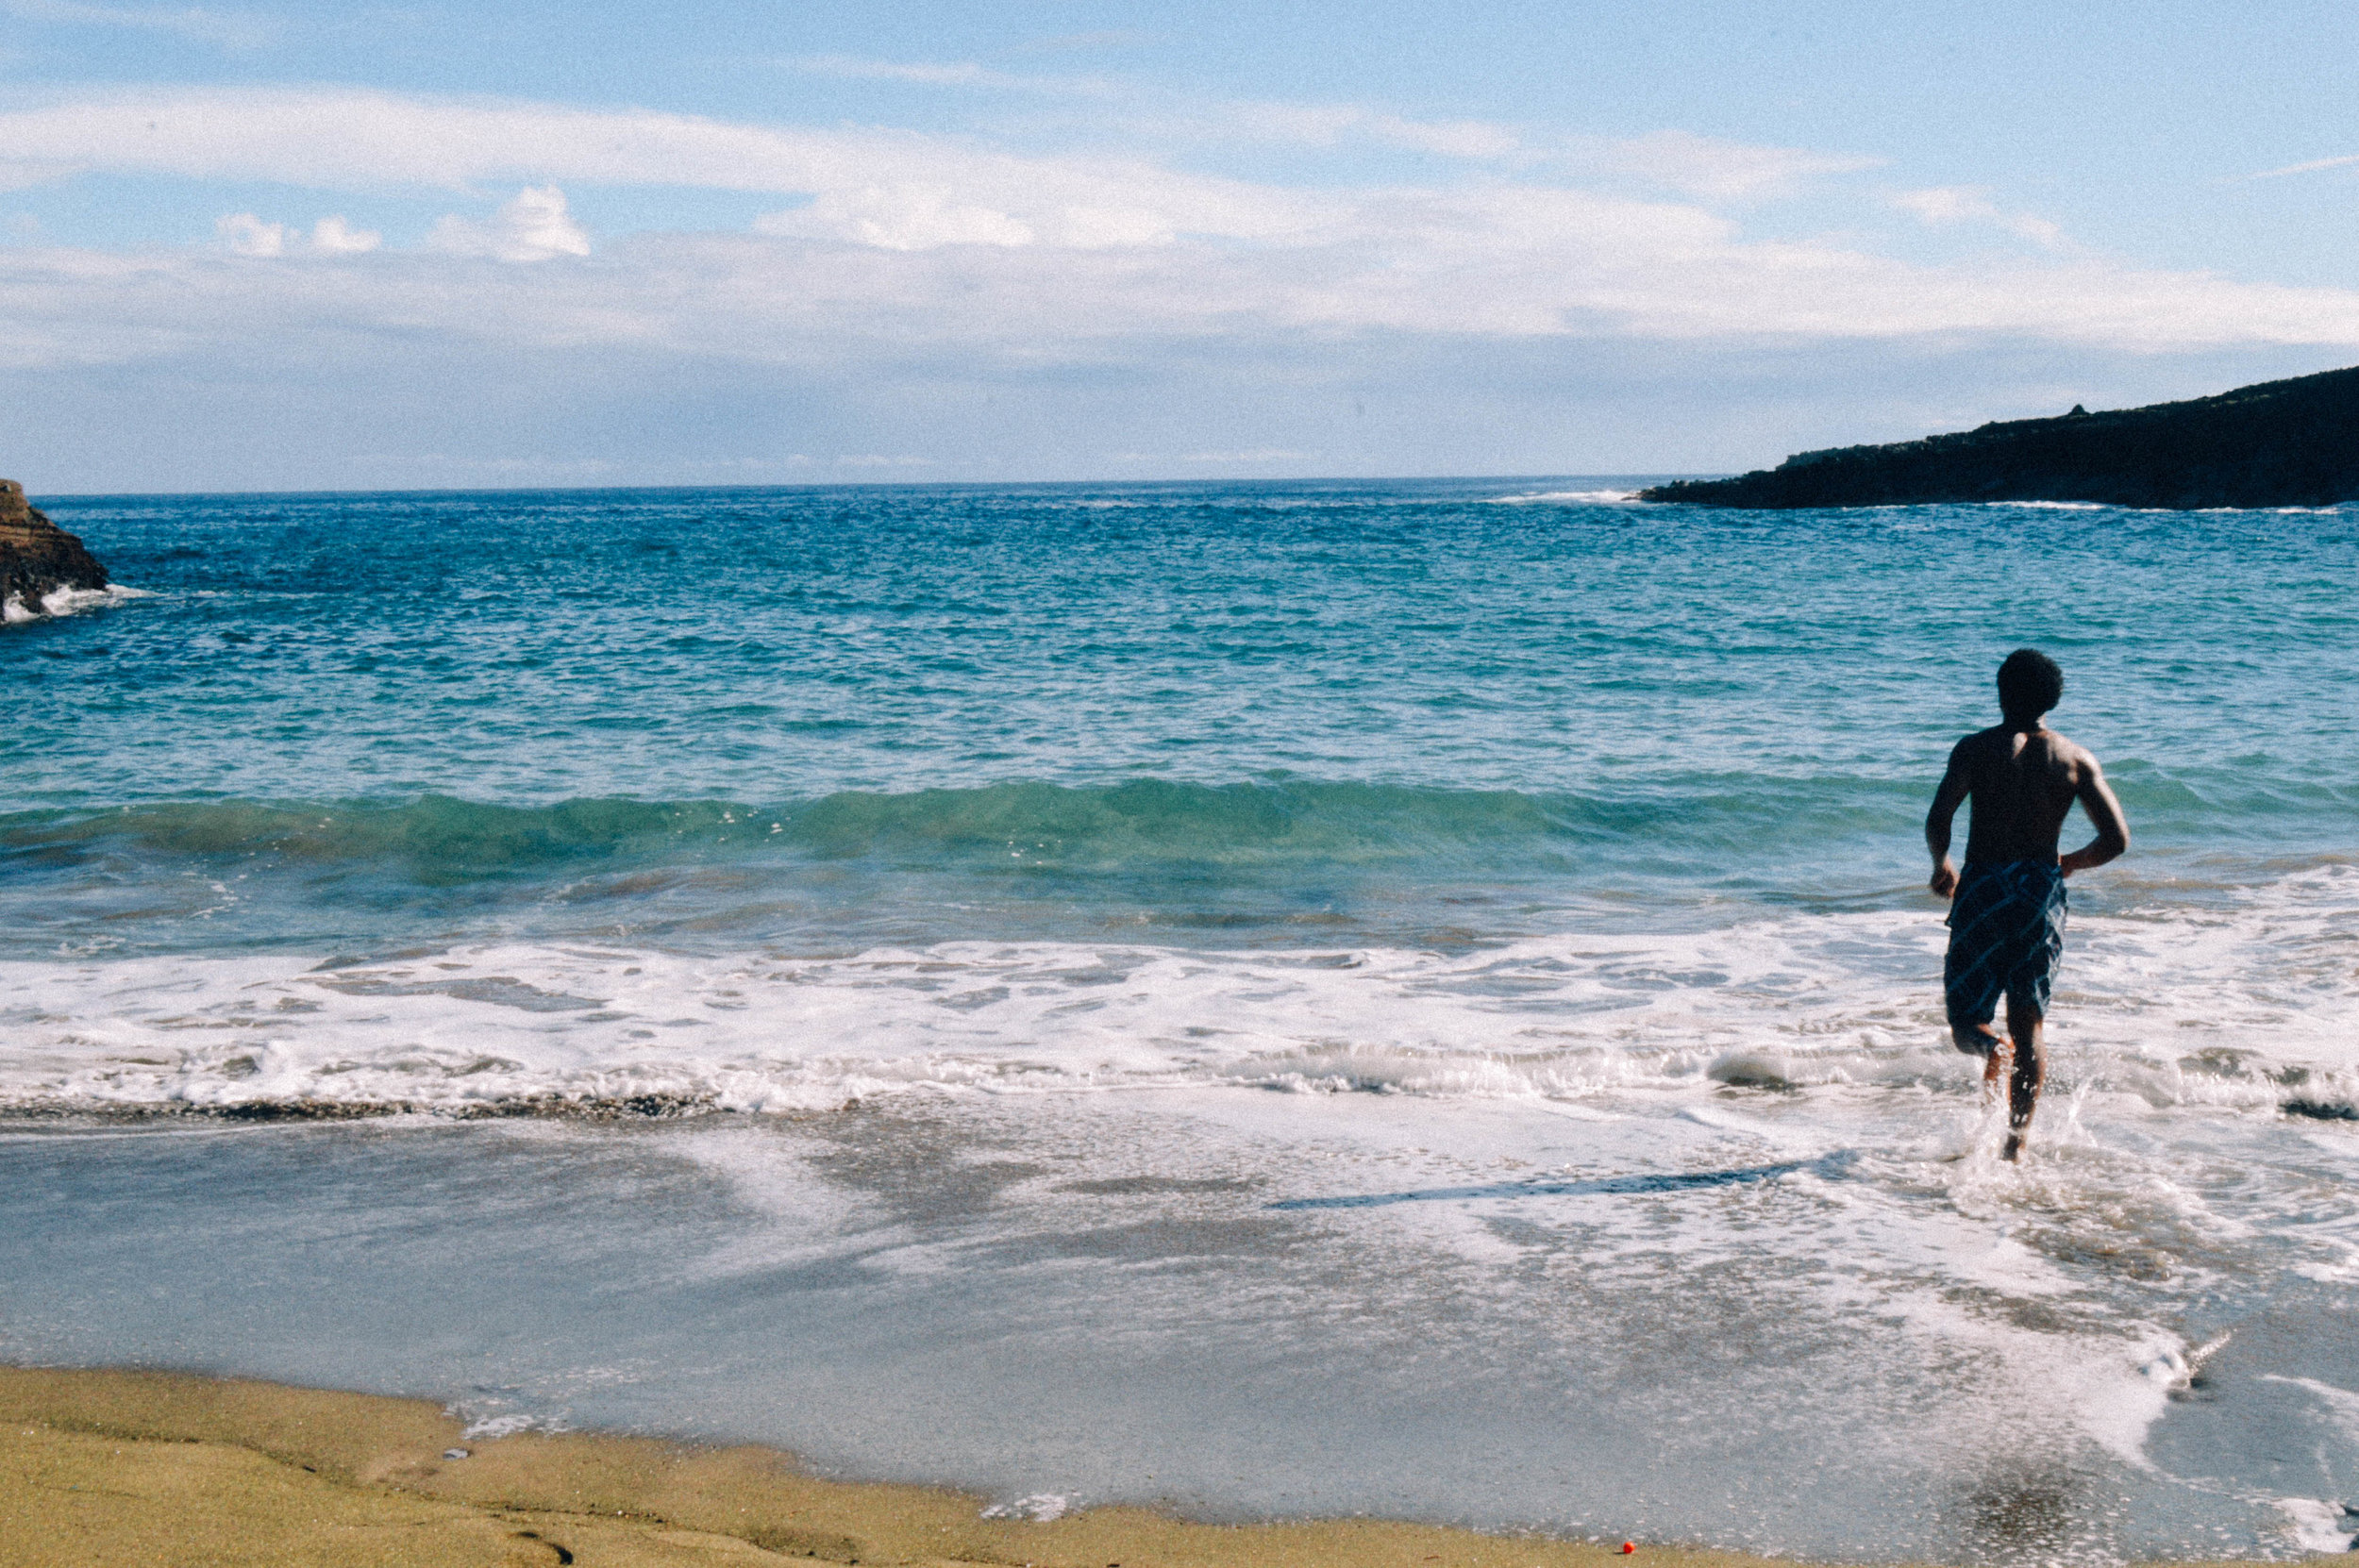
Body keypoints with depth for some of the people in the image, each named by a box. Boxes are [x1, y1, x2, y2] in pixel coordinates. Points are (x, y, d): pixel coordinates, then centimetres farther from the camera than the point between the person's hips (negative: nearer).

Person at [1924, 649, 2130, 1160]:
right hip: (2042, 894, 2)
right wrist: (2068, 864, 17)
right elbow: (2117, 838, -2)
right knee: (2029, 1026, 14)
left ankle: (1994, 1048, -30)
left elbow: (1937, 820, -15)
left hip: (1982, 890, -2)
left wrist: (1941, 866, 5)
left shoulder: (1977, 749, -4)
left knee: (1967, 1019, 6)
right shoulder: (2076, 759, 3)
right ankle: (2017, 1135, 8)